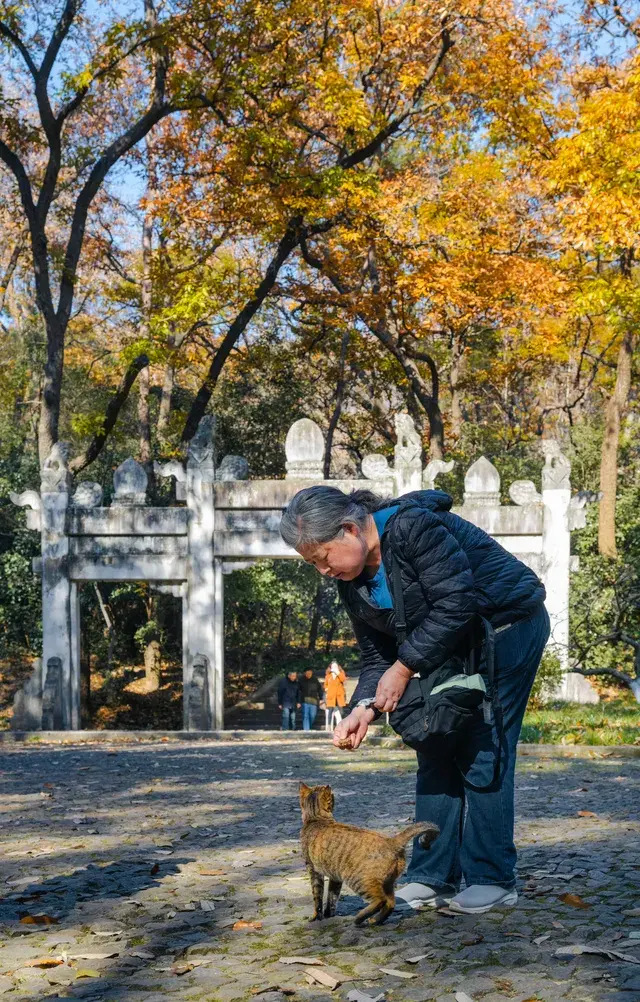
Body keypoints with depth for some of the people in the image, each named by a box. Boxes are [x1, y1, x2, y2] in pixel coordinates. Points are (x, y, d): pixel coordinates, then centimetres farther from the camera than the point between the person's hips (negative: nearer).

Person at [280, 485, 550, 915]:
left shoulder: (413, 526, -27)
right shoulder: (353, 580, 1)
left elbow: (457, 603, -31)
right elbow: (376, 654, 3)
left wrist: (405, 667, -26)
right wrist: (364, 707, -16)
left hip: (507, 626, -9)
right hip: (451, 646, 9)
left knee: (481, 752, -11)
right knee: (435, 754, 5)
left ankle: (493, 880, -3)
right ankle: (433, 878, 10)